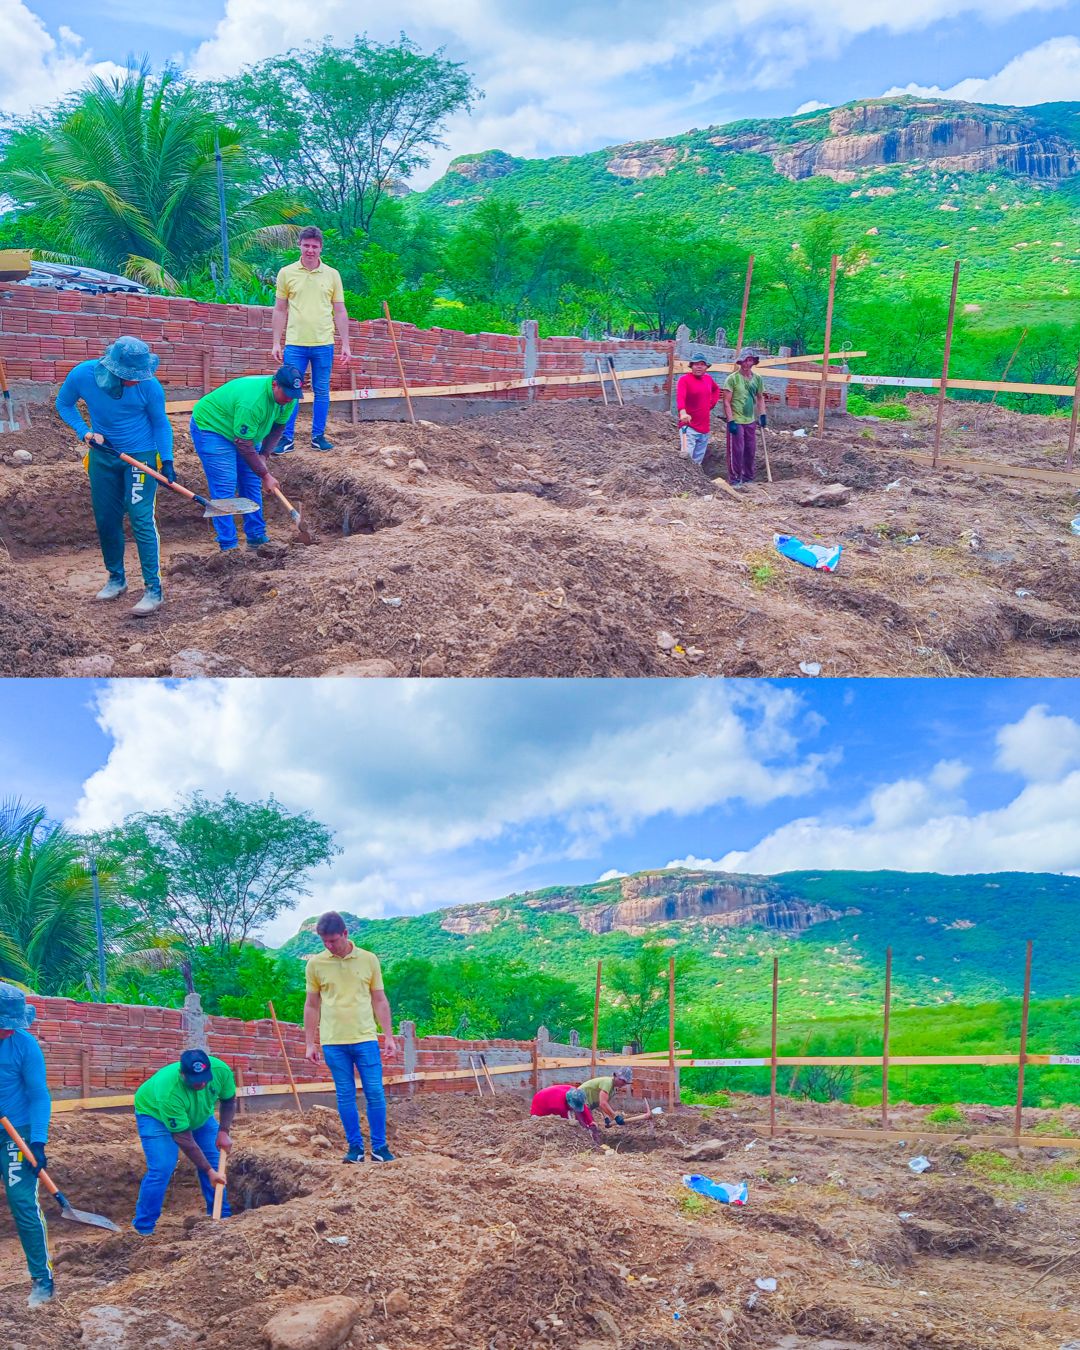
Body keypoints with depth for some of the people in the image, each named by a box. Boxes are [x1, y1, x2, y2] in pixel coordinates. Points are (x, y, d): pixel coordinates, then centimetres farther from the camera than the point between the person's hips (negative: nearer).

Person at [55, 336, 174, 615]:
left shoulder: (149, 385, -24)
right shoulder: (82, 375, -20)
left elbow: (160, 424, -7)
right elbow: (64, 404, 1)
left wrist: (167, 460, -16)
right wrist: (84, 432, -13)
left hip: (141, 455, -3)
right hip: (103, 455, 3)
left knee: (141, 519, -12)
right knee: (105, 519, 9)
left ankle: (153, 589, -7)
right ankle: (116, 579, 27)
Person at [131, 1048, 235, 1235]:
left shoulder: (221, 1070, -32)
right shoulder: (168, 1091, -43)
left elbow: (229, 1100, -8)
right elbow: (184, 1139, -35)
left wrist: (224, 1131, -19)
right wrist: (208, 1171, -30)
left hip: (199, 1113, 5)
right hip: (155, 1114, -5)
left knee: (216, 1162, -1)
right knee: (162, 1169, -20)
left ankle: (222, 1217, 13)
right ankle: (143, 1228, -5)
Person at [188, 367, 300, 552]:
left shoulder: (288, 396, -14)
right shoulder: (252, 401, -40)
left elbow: (278, 426, 1)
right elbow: (244, 445, -33)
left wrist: (263, 455, -10)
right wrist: (265, 475, -26)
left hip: (244, 430, 8)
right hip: (210, 426, -8)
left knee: (252, 483, 5)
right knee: (225, 487, -13)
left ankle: (256, 538, 13)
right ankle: (228, 546, -10)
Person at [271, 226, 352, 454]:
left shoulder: (332, 275, 4)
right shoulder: (286, 273, 2)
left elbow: (340, 312, 7)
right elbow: (280, 310, 6)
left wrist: (346, 345, 3)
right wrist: (277, 343, 2)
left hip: (324, 345, 1)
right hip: (295, 344, -1)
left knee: (322, 393, 7)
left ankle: (318, 436, 17)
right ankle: (286, 438, 9)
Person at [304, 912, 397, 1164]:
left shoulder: (369, 959, 1)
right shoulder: (315, 963, 1)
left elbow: (380, 1001, 6)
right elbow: (311, 1006, 8)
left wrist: (389, 1036, 3)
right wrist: (310, 1043, 5)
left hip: (366, 1039, 0)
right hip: (333, 1042, 0)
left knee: (375, 1094, -1)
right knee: (345, 1096, 5)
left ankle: (379, 1147, 10)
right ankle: (355, 1148, 15)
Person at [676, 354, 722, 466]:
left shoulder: (708, 378, 8)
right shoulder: (684, 379, -11)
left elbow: (716, 389, 30)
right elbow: (680, 397, -29)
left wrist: (711, 404, 13)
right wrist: (683, 412, -48)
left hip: (704, 428, 6)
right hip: (688, 426, -6)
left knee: (698, 461, 13)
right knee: (687, 455, -22)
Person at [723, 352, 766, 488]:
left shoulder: (757, 379, 5)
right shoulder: (733, 378, -12)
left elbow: (760, 398, 18)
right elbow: (726, 402, -12)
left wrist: (762, 414, 8)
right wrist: (731, 421, -17)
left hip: (751, 421, 6)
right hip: (736, 421, -6)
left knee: (751, 451, 12)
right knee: (736, 451, -3)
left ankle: (748, 477, 25)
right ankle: (734, 479, 8)